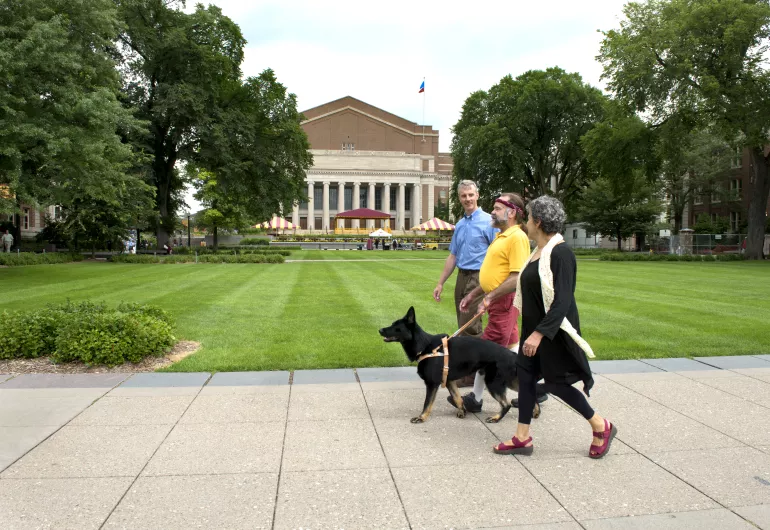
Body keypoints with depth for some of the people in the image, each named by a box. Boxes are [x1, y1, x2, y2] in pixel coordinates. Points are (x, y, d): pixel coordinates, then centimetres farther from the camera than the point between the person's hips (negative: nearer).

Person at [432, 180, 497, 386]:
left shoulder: (488, 221, -8)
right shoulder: (459, 225, 14)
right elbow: (452, 256, 19)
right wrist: (440, 283, 17)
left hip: (478, 278, -7)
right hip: (461, 277, 7)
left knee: (469, 327, -8)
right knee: (465, 326, 12)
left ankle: (472, 373, 1)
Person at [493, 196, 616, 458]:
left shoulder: (560, 253, -20)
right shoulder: (539, 252, 7)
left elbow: (562, 301, -25)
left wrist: (540, 333, -30)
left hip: (553, 331, -9)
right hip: (534, 328, 9)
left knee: (556, 382, 1)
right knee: (525, 375, 9)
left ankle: (601, 427, 21)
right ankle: (522, 438, 18)